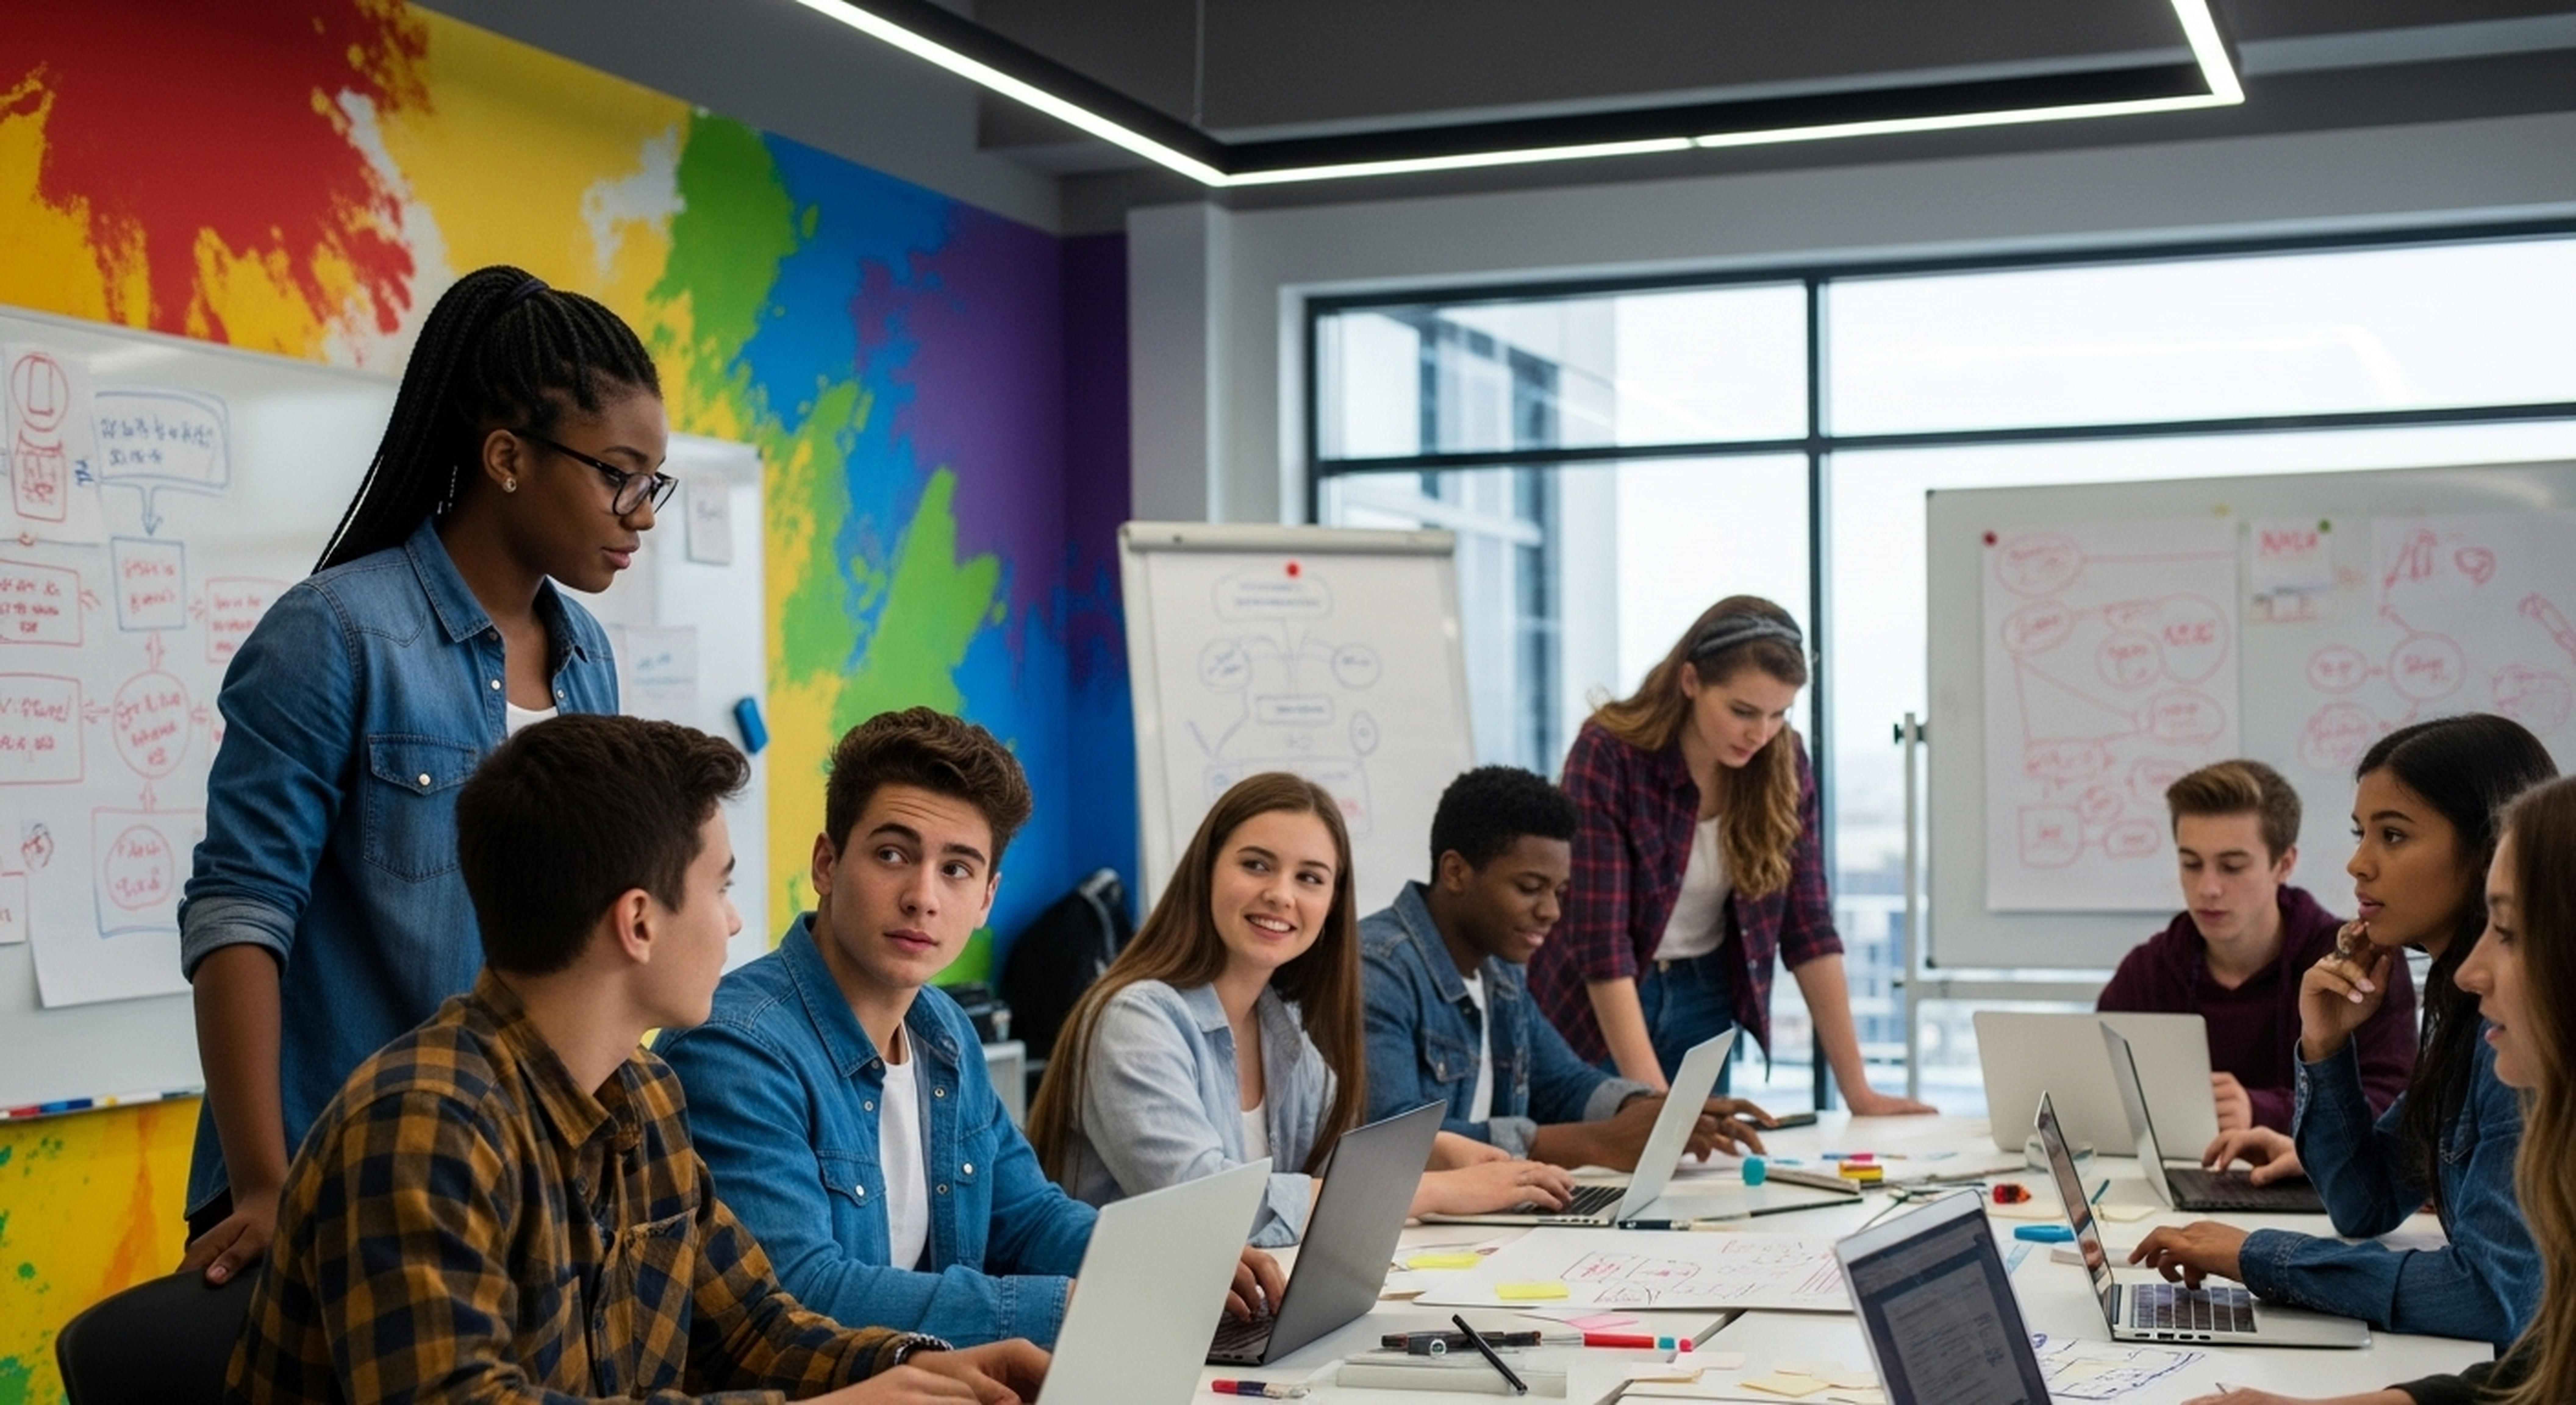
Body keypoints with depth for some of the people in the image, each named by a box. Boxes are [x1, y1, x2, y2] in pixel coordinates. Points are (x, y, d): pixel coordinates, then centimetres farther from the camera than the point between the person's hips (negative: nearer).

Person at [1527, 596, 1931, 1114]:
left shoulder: (1784, 765, -9)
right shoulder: (1608, 755, -23)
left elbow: (1809, 928, -6)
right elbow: (1600, 939, -26)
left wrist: (1858, 1090, -10)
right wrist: (1653, 1100, -32)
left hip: (1705, 1003, 4)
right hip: (1594, 1011, -4)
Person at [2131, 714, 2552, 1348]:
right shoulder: (2464, 1003, 7)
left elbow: (2496, 1294, -25)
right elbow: (2366, 1208, 13)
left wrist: (2258, 1257, -16)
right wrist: (2325, 1047, -3)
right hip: (2490, 1362, 7)